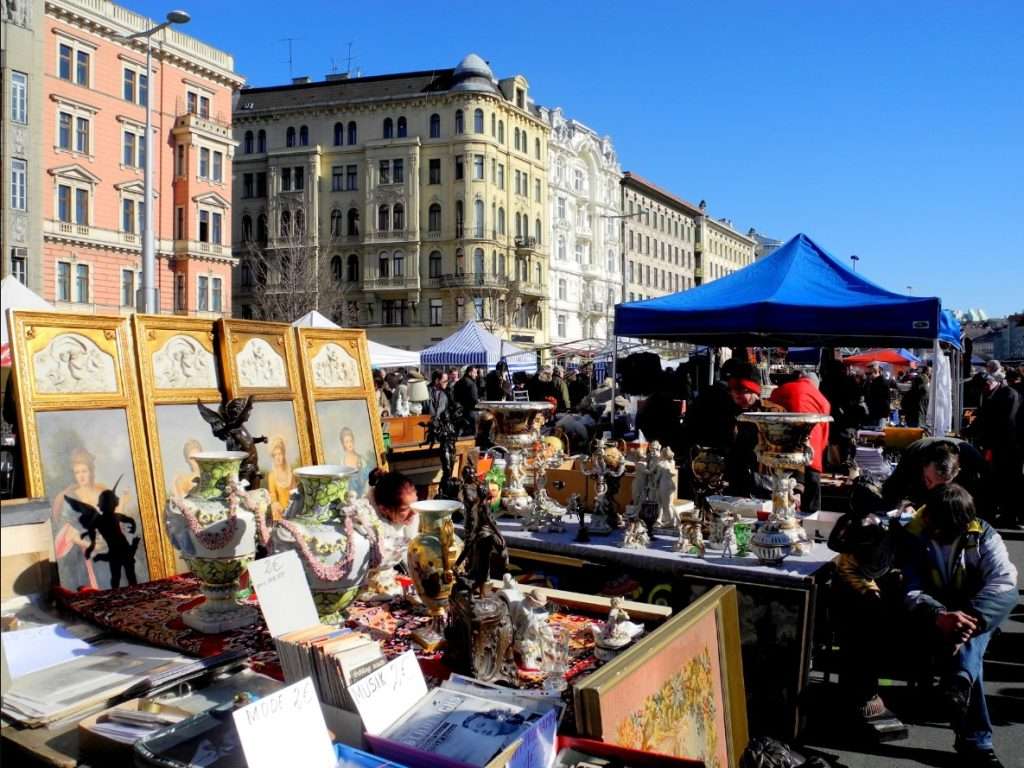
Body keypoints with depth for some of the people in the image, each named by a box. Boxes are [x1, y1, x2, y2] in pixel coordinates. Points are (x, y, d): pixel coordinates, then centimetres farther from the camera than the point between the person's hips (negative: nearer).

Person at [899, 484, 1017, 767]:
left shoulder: (983, 535, -8)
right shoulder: (913, 538, -11)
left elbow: (1003, 581, -23)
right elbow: (912, 592, -17)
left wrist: (972, 616, -42)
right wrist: (940, 617, -41)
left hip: (979, 615, 2)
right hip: (935, 615, -1)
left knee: (1007, 593, -33)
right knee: (967, 648, -35)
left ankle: (960, 682, -49)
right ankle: (976, 743, -36)